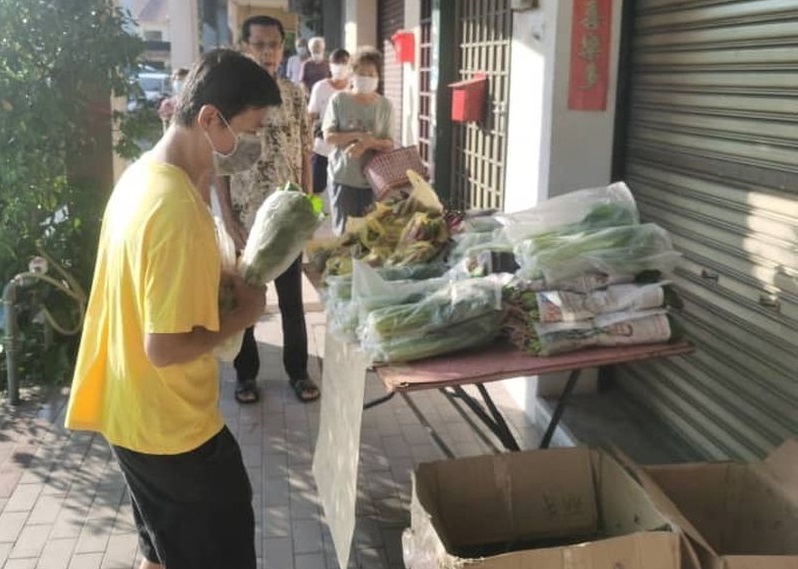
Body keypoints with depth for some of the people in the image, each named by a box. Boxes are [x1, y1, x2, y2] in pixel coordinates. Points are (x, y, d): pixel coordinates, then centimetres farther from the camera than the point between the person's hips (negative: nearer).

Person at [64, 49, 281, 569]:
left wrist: (219, 281, 1)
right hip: (173, 426, -9)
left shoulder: (143, 174, 3)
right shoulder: (175, 210, -29)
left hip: (135, 414, 9)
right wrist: (241, 315, -13)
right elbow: (165, 347, -28)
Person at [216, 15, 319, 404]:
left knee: (292, 298, 11)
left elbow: (305, 156, 6)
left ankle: (298, 370, 26)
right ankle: (246, 373, 26)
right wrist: (228, 219, -10)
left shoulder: (294, 95, 2)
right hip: (245, 220, -2)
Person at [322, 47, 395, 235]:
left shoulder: (385, 105, 2)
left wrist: (367, 143, -20)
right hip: (343, 177, -1)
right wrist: (358, 135, -18)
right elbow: (329, 136, -5)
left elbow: (389, 144, 0)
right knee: (344, 231, 5)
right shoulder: (339, 99, -2)